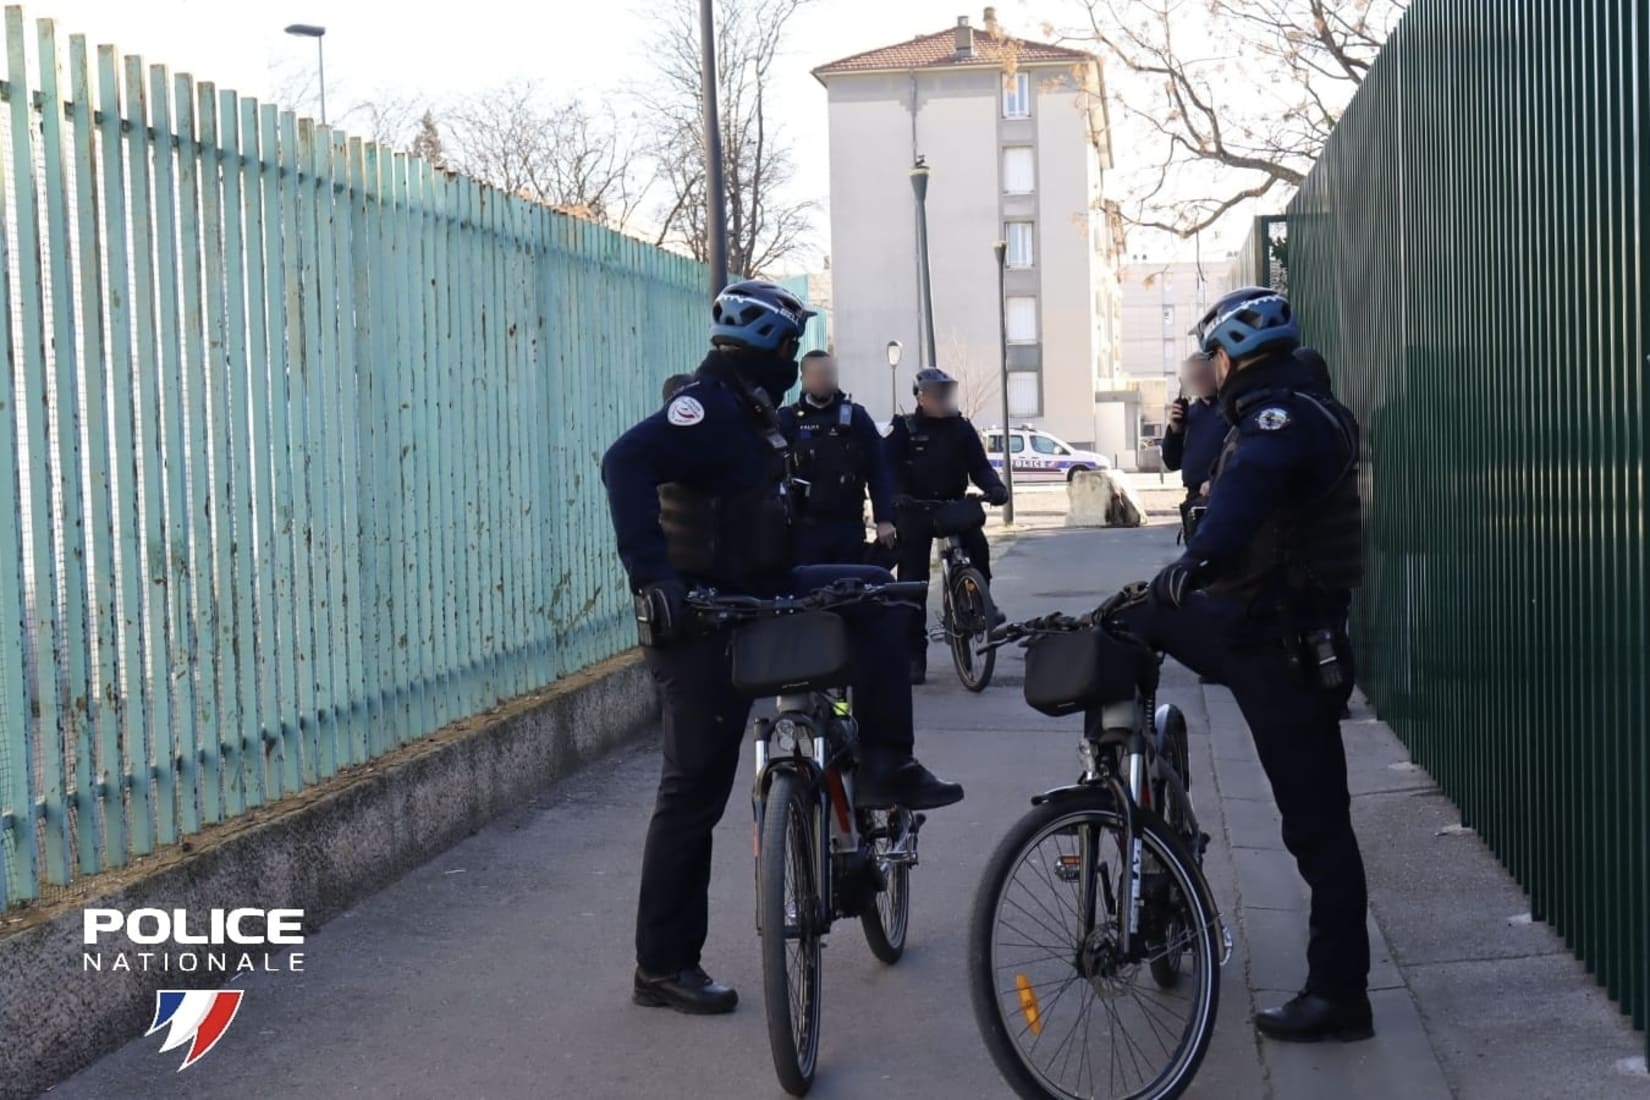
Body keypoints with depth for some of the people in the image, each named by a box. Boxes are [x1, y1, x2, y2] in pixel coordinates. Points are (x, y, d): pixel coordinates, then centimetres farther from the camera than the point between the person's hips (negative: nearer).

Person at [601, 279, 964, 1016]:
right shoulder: (707, 406, -17)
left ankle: (885, 768, 8)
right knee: (697, 789, -3)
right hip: (700, 620, -9)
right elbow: (626, 463, -33)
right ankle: (663, 966, 7)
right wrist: (650, 573, -39)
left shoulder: (748, 413, 13)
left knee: (870, 593, 9)